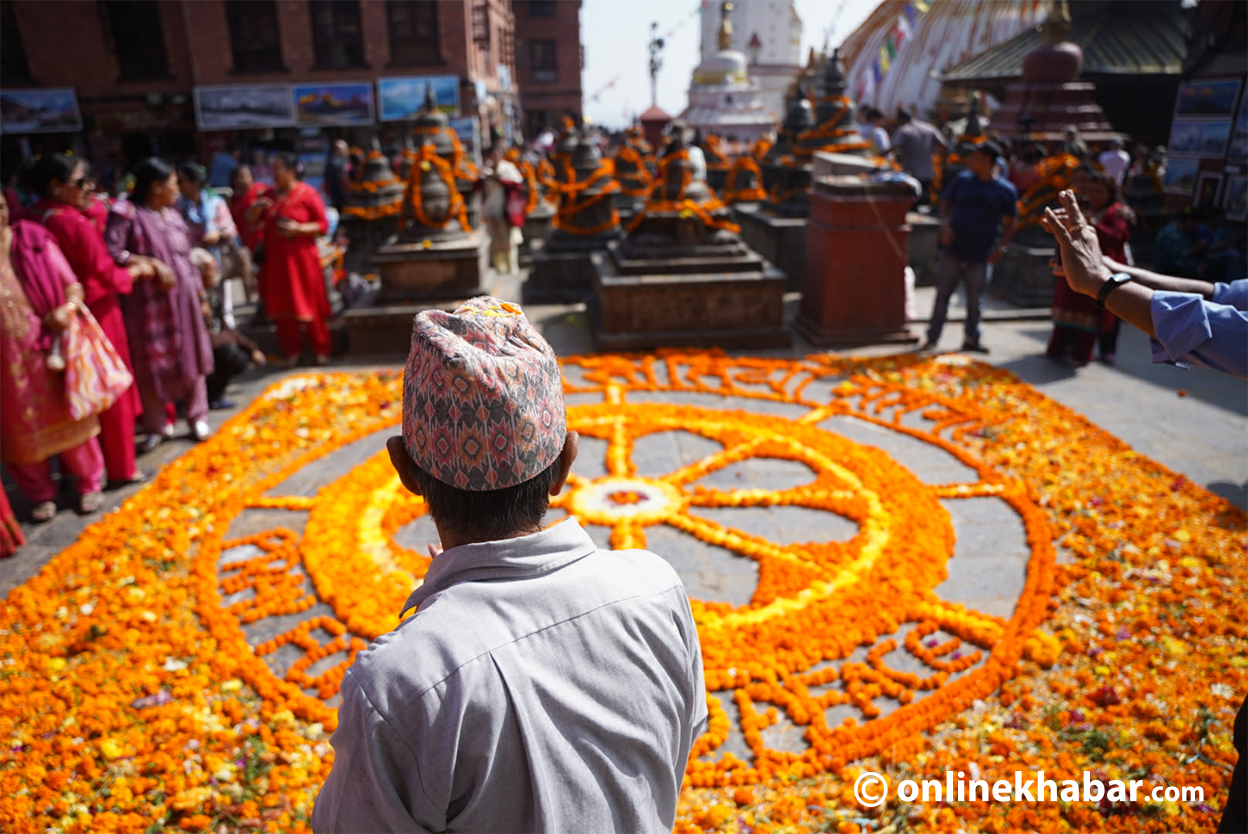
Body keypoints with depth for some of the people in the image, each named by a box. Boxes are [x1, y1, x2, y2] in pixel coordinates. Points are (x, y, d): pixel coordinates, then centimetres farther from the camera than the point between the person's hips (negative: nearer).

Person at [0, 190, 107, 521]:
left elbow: (71, 284, -1)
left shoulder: (33, 239, -4)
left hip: (48, 345, -1)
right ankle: (41, 493, 29)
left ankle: (89, 484, 26)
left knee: (68, 413, 10)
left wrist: (67, 309, -21)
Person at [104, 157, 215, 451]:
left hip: (183, 299, 6)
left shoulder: (172, 214, 11)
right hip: (148, 302, -5)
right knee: (152, 364, 4)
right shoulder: (127, 213, -10)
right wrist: (151, 264, -22)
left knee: (191, 358, 10)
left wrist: (200, 293, 15)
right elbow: (111, 253, -19)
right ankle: (155, 427, 17)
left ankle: (197, 418, 23)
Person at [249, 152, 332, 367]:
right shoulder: (269, 195, 11)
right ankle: (292, 351, 16)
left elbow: (323, 225, -7)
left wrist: (298, 229, -19)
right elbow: (251, 222, 18)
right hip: (276, 259, 5)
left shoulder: (307, 193, -5)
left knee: (311, 305, 1)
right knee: (282, 306, 6)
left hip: (302, 258, -5)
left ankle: (321, 350, 13)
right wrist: (256, 209, -3)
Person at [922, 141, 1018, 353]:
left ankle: (971, 339, 24)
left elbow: (1009, 222, 5)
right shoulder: (962, 180, 3)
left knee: (974, 299, 9)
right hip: (952, 250, 1)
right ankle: (931, 339, 10)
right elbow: (945, 203, 10)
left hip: (980, 256, -1)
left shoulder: (1006, 190, -2)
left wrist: (1001, 247, -7)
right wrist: (945, 226, -7)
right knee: (942, 294, 3)